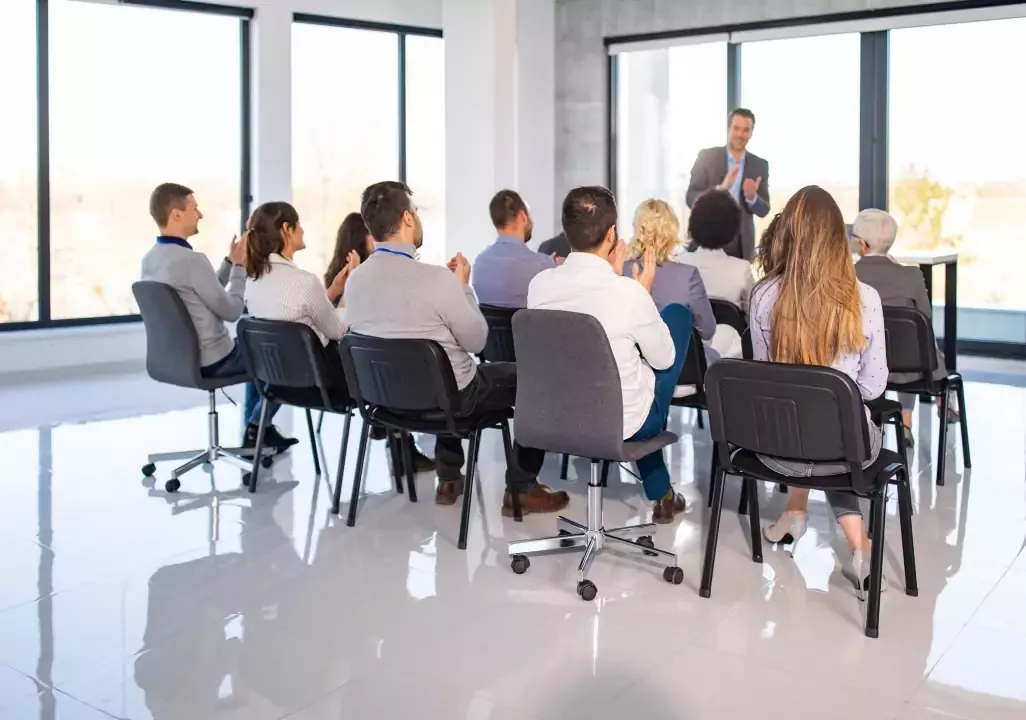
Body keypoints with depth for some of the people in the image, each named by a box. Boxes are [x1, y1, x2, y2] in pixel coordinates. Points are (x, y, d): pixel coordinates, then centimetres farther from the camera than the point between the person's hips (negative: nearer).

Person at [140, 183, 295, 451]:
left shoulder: (150, 259, 3)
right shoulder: (192, 260, -26)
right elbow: (232, 311, -17)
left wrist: (230, 261, 9)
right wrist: (239, 265, -7)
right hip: (210, 362, -9)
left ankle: (257, 429, 32)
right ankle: (256, 429, 20)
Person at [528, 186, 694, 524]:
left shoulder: (539, 284, -11)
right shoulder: (628, 292, -25)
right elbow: (664, 359, -6)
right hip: (625, 422, -4)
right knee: (678, 313, 14)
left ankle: (660, 494, 39)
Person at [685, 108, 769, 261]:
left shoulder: (760, 165, 5)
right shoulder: (707, 157, -2)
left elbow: (764, 210, 5)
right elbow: (691, 199, -8)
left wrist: (752, 197, -17)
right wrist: (721, 188, -24)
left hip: (742, 245, 2)